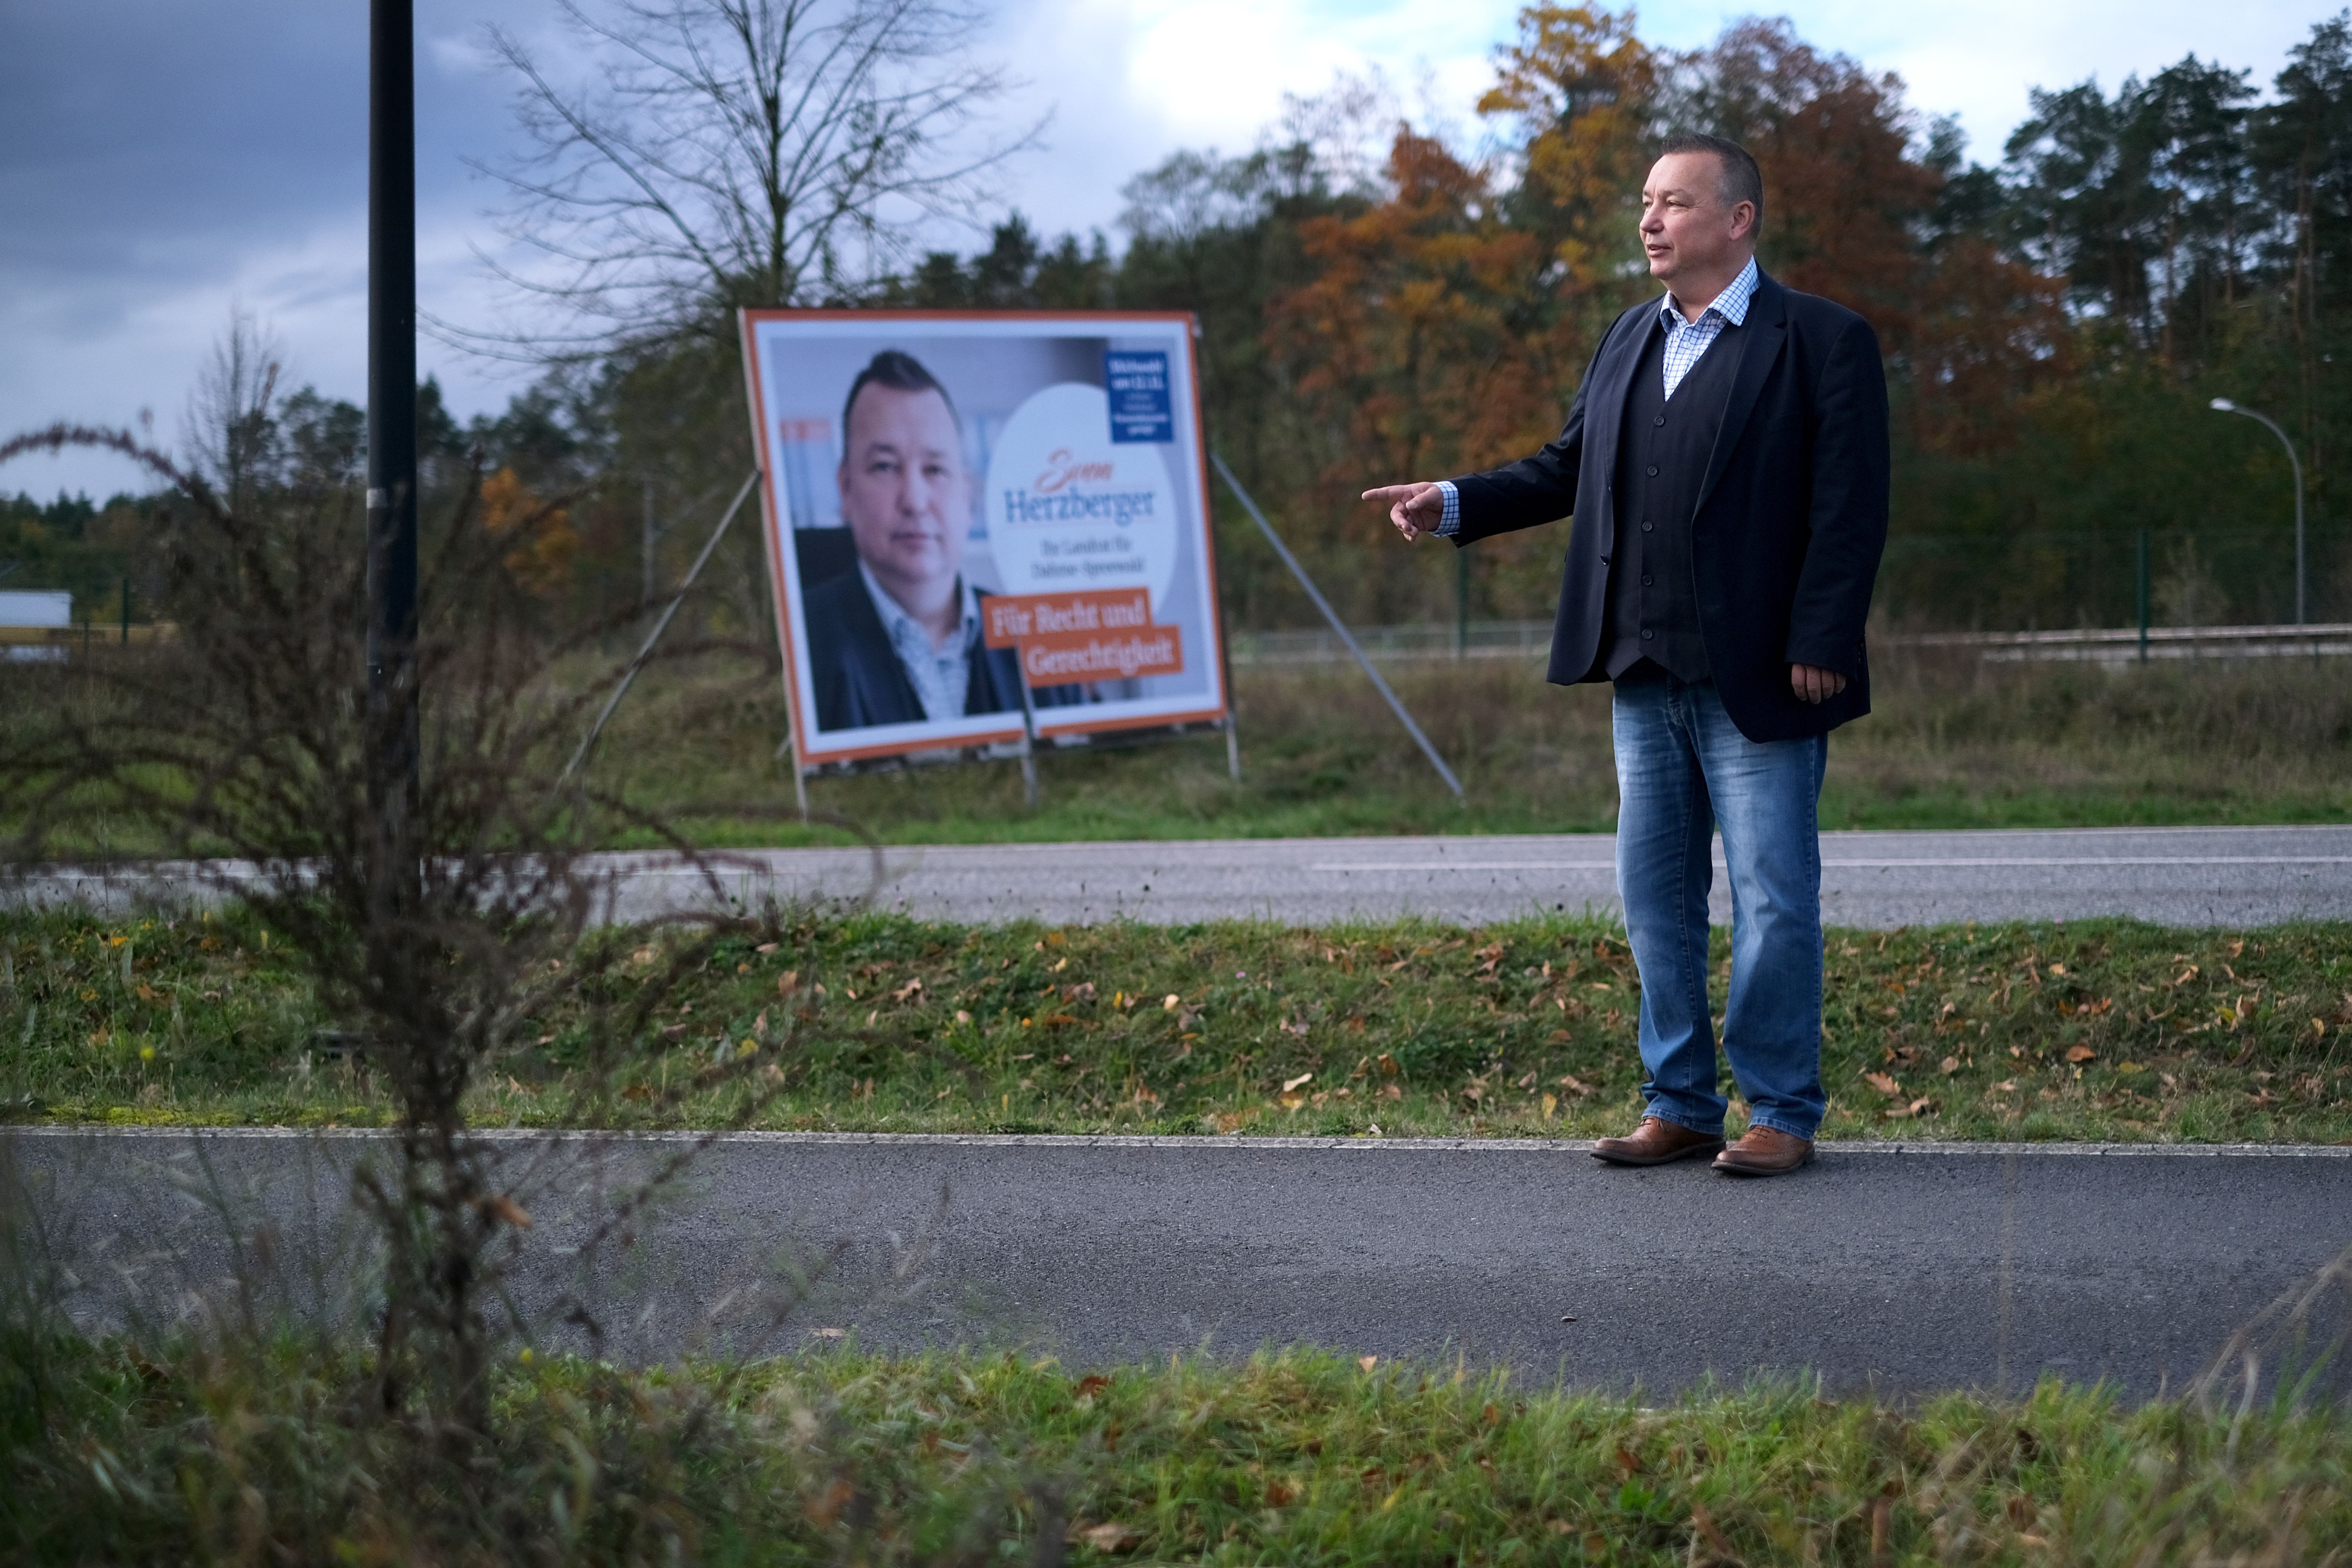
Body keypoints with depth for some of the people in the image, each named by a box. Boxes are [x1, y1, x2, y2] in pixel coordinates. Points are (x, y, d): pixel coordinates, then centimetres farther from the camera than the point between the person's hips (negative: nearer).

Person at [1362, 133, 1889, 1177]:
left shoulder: (1824, 343, -6)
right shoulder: (1632, 339, 15)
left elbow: (1849, 511, -11)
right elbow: (1569, 469, 19)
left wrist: (1819, 650, -17)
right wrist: (1454, 503, 5)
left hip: (1758, 679, -7)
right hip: (1645, 675, 7)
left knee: (1773, 901, -1)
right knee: (1656, 897, 11)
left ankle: (1783, 1112, 9)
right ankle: (1680, 1106, 20)